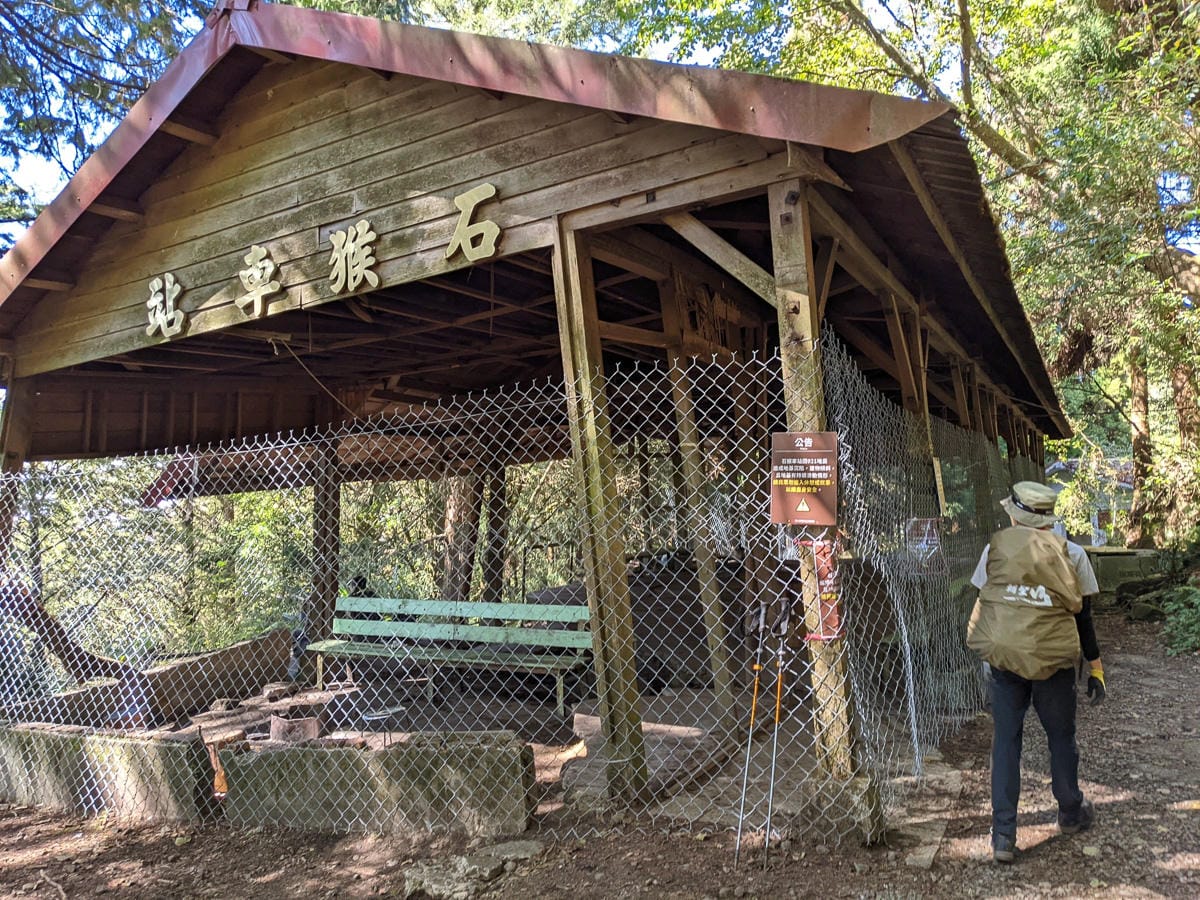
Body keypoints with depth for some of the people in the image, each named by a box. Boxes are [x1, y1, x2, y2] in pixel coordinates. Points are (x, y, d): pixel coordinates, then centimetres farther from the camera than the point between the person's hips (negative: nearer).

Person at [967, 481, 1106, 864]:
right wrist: (1095, 667, 9)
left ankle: (1003, 836, 8)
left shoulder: (996, 547, -3)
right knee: (1061, 737, 20)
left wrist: (972, 639, 21)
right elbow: (1083, 616, 0)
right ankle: (1071, 814, 41)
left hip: (1004, 658, 0)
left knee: (1005, 742, 8)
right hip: (1054, 661, 0)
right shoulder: (1072, 554, -3)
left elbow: (982, 600, 5)